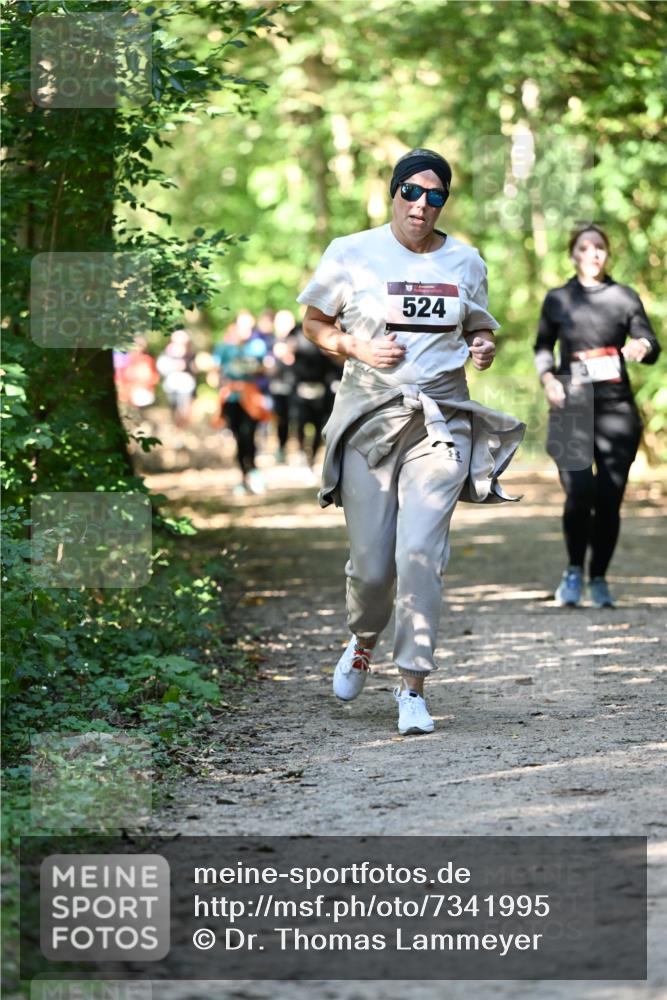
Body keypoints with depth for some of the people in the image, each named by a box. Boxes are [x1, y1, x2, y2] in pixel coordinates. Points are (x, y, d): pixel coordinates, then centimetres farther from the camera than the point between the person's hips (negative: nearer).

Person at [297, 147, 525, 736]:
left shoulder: (465, 263, 9)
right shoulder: (351, 255, 1)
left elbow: (479, 329, 22)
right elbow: (314, 323, 10)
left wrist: (484, 349, -2)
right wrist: (356, 348, -8)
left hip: (441, 418, 1)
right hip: (369, 416, -1)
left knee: (421, 552, -13)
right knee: (370, 563, -1)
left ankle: (413, 685, -6)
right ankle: (363, 644, 32)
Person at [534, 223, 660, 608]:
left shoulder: (625, 297, 8)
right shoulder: (557, 300, 10)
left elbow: (651, 345, 3)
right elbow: (543, 346, 22)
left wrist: (643, 347, -21)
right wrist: (547, 377, 2)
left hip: (616, 406, 0)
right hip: (571, 406, 0)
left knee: (610, 497, -5)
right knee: (580, 493, -15)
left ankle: (599, 578, 13)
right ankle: (574, 570, 8)